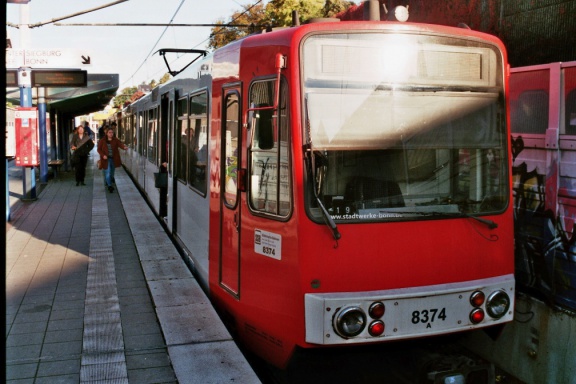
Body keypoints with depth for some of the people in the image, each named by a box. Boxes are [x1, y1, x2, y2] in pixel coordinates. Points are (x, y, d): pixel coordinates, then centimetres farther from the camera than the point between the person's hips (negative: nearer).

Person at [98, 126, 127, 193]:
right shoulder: (102, 140, -1)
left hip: (114, 159, 3)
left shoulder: (115, 140, 1)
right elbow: (99, 149, 1)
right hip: (106, 159, -3)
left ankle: (108, 183, 41)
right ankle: (109, 185, -14)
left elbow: (120, 144, -19)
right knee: (108, 172, -14)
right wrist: (103, 155, -16)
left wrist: (124, 147, -42)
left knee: (112, 173, 16)